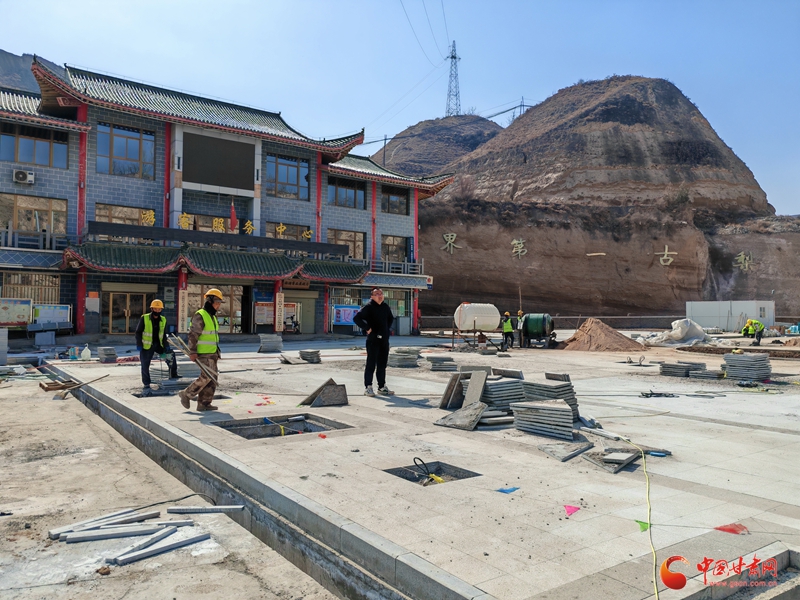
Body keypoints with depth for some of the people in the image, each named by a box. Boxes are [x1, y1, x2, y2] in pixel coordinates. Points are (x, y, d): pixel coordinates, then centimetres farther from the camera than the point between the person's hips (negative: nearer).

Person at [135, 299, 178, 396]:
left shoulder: (163, 320, 5)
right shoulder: (144, 318, -7)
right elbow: (138, 332, -3)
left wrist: (166, 345, 0)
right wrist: (139, 344, -10)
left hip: (158, 345, 3)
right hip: (146, 346, -3)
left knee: (170, 355, -15)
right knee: (145, 366, 1)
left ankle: (173, 375, -3)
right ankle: (146, 386, 12)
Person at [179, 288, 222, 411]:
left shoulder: (212, 316, 17)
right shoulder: (200, 316, -12)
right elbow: (193, 335, -17)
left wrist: (216, 352, 23)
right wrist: (192, 352, -21)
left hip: (212, 353, 10)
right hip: (203, 354, -9)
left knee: (212, 378, 6)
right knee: (206, 377, -13)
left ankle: (204, 403, 11)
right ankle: (186, 394, 3)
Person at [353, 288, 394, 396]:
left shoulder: (386, 307, 10)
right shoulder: (368, 307, -10)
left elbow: (391, 318, 29)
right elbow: (356, 318, -18)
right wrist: (367, 328, -16)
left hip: (384, 339, 7)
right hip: (373, 340, -6)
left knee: (382, 364, 11)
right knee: (371, 364, -3)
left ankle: (382, 387, 19)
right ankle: (368, 387, 5)